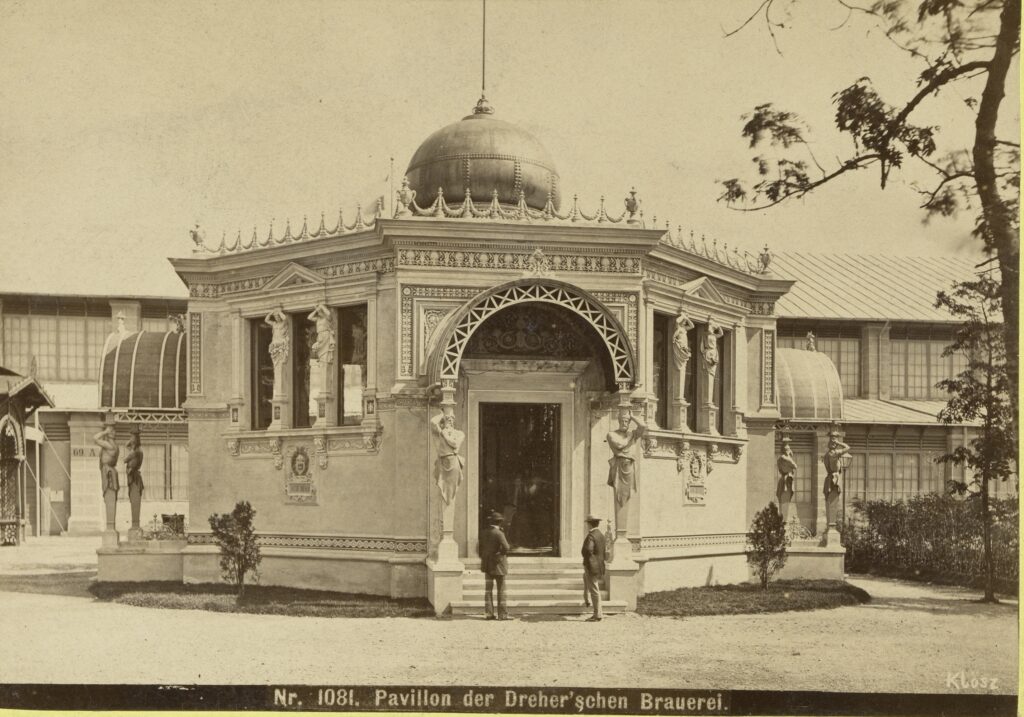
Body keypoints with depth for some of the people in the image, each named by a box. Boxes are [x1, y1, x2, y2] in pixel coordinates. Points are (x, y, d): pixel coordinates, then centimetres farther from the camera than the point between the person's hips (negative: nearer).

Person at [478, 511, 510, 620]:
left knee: (488, 589, 8)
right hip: (498, 564, -6)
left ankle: (489, 613, 9)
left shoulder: (484, 533, 4)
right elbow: (506, 547, -27)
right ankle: (502, 614, 3)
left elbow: (481, 548, 11)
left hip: (487, 565, 6)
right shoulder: (499, 533, -16)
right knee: (501, 590, 2)